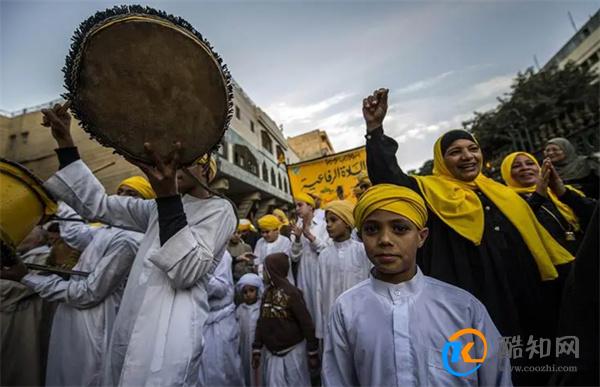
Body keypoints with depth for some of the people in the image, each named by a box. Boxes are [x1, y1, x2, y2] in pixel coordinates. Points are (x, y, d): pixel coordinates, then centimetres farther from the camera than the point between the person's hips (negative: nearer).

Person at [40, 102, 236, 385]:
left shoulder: (219, 210, -9)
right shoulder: (159, 207, 14)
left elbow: (186, 273, -21)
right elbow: (98, 206, 16)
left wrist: (168, 196, -29)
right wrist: (65, 142, 8)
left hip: (170, 333, -7)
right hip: (130, 328, 7)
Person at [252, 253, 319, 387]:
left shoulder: (292, 293, -18)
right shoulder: (267, 292, 1)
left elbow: (306, 324, -15)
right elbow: (261, 323, 8)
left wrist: (313, 354, -11)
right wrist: (256, 350, 9)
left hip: (293, 351, -5)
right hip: (272, 352, 5)